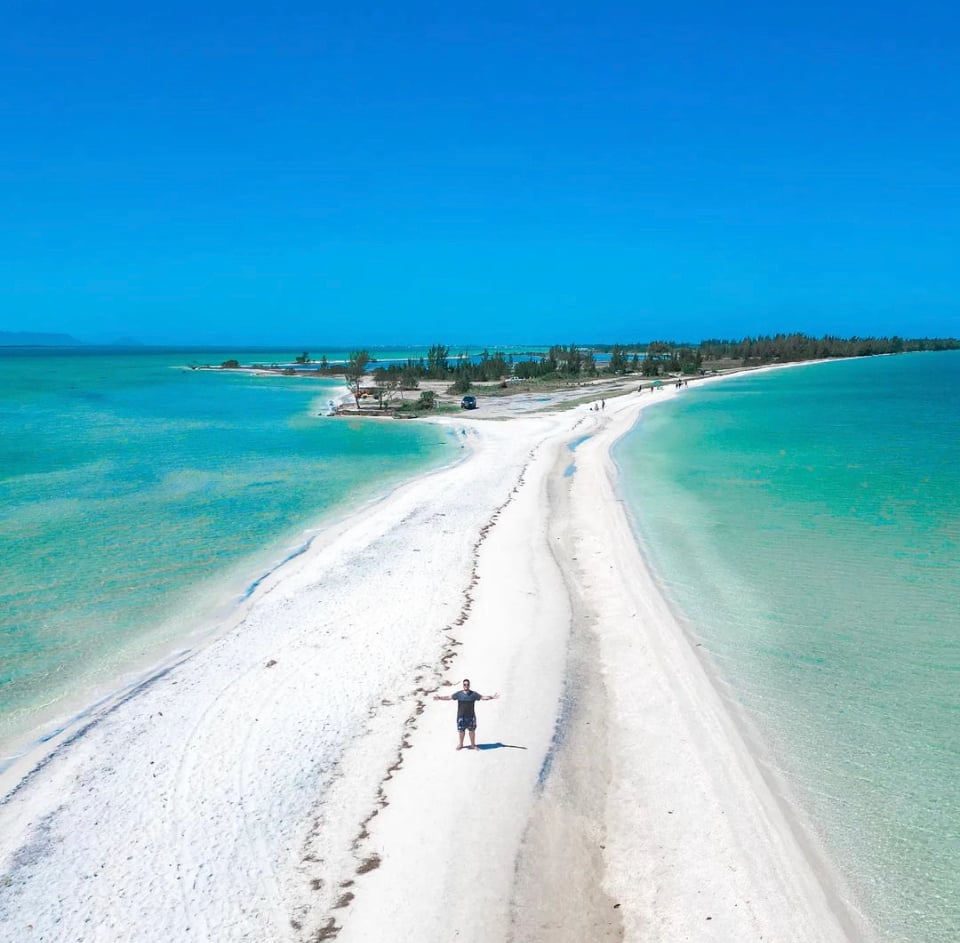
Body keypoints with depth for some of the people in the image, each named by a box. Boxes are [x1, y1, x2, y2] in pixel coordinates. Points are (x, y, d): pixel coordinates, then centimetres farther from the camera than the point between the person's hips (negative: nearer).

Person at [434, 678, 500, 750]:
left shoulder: (473, 694, -3)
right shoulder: (459, 694, -1)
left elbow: (483, 697, -6)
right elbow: (449, 697, 2)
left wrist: (492, 697, -17)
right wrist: (439, 698, -4)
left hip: (471, 716, 0)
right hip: (461, 716, 0)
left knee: (472, 730, 7)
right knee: (461, 730, 10)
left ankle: (473, 745, 23)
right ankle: (460, 744, 29)